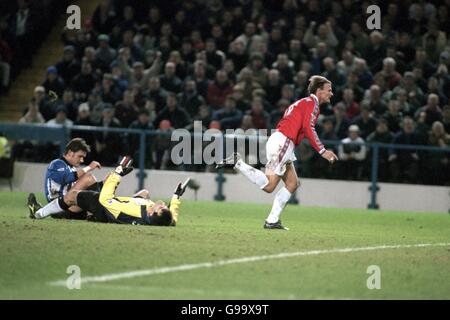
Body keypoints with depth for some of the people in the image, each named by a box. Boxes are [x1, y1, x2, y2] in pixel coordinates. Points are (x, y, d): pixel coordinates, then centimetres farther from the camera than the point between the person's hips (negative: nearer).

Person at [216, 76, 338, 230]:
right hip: (282, 142, -10)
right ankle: (236, 162, -10)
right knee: (269, 186, -14)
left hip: (283, 145, 10)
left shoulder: (303, 103, 26)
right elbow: (308, 128, -17)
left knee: (292, 184, 9)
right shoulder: (312, 103, -4)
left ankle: (272, 221, 7)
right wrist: (322, 151, -16)